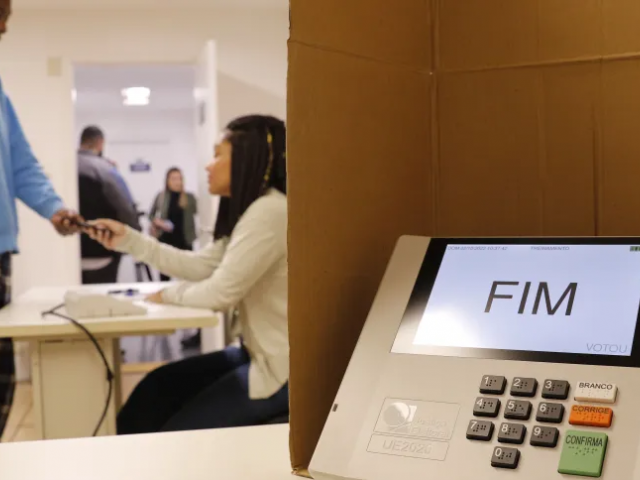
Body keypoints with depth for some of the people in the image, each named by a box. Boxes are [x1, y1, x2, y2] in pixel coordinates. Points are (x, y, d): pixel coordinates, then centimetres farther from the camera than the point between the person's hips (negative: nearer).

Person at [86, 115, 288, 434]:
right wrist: (128, 239, 10)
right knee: (155, 390, 11)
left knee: (176, 435, -2)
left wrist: (170, 295, -2)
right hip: (257, 354, 10)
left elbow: (221, 293, -22)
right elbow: (198, 266, 14)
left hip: (280, 368, -10)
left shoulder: (269, 212, -21)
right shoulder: (254, 211, 13)